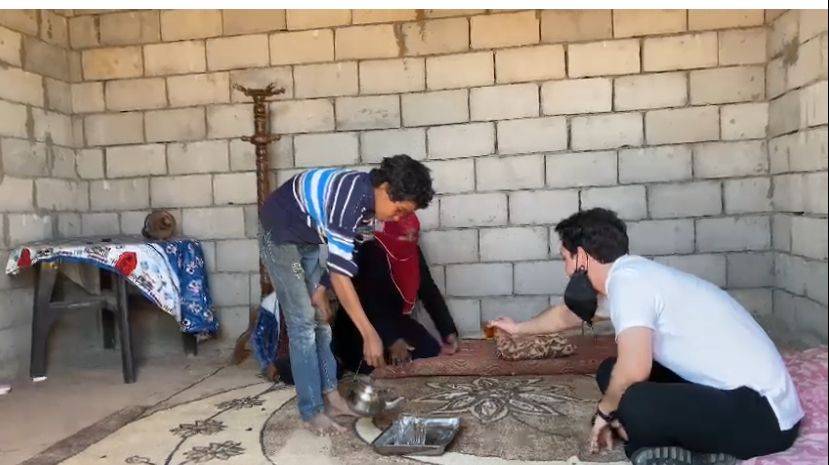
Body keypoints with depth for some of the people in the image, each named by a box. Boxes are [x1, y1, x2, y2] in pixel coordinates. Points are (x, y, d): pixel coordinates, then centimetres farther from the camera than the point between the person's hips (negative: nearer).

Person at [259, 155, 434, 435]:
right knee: (303, 322, -9)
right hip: (280, 237, -9)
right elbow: (339, 274, -37)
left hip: (307, 241, 9)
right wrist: (370, 334, -36)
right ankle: (312, 412, -1)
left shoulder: (367, 196, -7)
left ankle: (330, 396, 16)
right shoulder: (351, 200, -34)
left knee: (322, 317, 8)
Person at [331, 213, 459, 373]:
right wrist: (392, 340, -37)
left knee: (431, 353, -10)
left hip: (394, 320, 6)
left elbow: (430, 292, -2)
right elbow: (369, 301, -29)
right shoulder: (370, 252, -23)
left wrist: (449, 331, -11)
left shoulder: (414, 253, -3)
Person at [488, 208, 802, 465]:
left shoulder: (627, 279, -19)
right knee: (611, 373, 12)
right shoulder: (628, 276, 11)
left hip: (763, 413, -10)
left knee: (633, 403, -33)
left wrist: (605, 411, -10)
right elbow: (567, 315, 29)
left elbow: (633, 370, -31)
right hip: (732, 391, 10)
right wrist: (518, 328, 45)